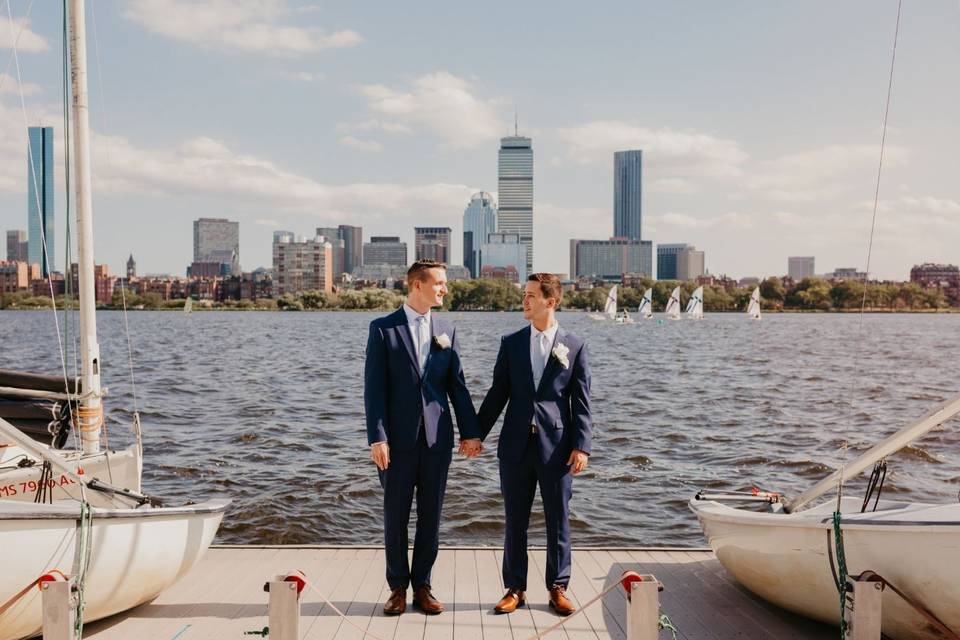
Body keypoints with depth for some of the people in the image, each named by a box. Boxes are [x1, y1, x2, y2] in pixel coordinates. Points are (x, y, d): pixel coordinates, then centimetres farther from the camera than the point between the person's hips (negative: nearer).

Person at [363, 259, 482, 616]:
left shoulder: (446, 331, 8)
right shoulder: (383, 329, -2)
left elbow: (457, 385, 8)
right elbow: (374, 387, -6)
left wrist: (470, 431, 2)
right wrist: (377, 438, -13)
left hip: (437, 437, 3)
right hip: (398, 438, -3)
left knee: (430, 515, 9)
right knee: (395, 516, 7)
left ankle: (422, 586, 22)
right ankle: (398, 588, 21)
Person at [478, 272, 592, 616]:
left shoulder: (574, 346, 0)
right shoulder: (511, 343, 6)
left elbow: (581, 401, -1)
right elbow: (497, 394, 8)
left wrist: (582, 446, -9)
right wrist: (476, 433, 5)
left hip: (556, 446, -2)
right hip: (516, 445, 2)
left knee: (558, 520, 8)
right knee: (515, 520, 9)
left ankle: (558, 588, 22)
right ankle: (515, 588, 21)